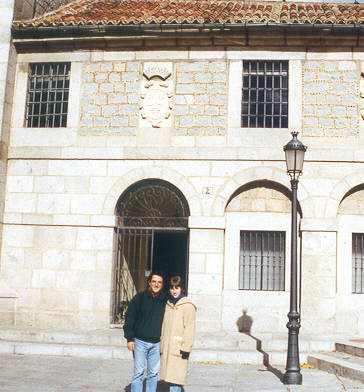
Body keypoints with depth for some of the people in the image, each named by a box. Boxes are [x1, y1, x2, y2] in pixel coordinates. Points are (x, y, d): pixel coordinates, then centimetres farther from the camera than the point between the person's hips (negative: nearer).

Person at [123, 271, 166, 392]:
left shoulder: (165, 300, 6)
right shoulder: (139, 298, -3)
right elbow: (129, 318, -3)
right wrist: (129, 339, -7)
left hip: (156, 343, 3)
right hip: (140, 341, -3)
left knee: (154, 373, 7)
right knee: (138, 372, 0)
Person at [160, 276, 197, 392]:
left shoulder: (187, 306, -7)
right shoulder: (168, 304, 14)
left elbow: (189, 328, -10)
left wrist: (186, 348, -14)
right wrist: (161, 345, 17)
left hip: (178, 349, -7)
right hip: (166, 348, 7)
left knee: (175, 379, -10)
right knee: (169, 377, 9)